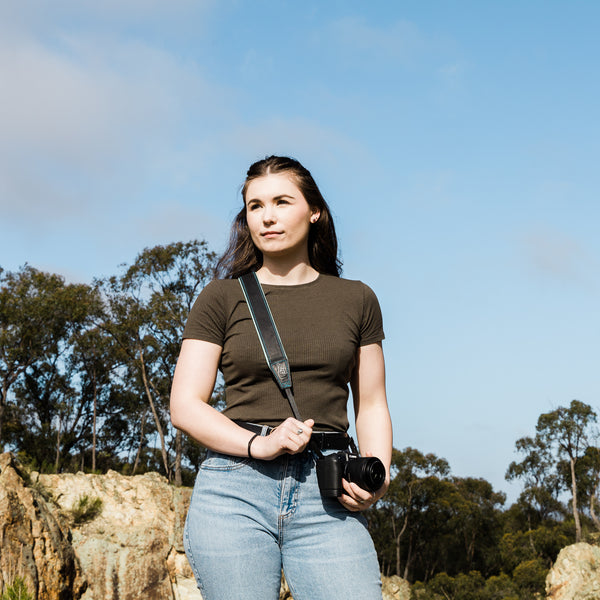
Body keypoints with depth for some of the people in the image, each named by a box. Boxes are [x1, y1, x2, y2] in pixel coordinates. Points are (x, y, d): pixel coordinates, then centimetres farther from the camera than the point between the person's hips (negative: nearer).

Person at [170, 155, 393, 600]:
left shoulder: (356, 300, 14)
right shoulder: (222, 297, 8)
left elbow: (372, 406, 17)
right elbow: (185, 407, 3)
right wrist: (258, 444, -13)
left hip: (325, 497, 1)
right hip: (234, 491, -1)